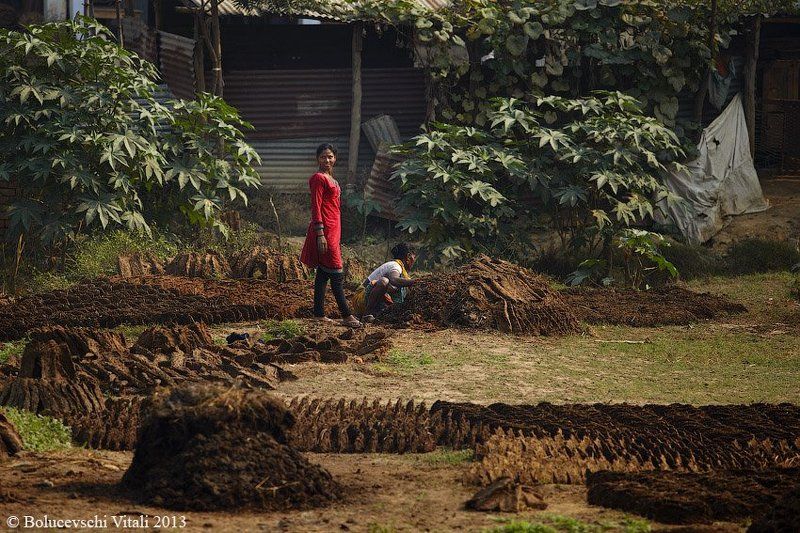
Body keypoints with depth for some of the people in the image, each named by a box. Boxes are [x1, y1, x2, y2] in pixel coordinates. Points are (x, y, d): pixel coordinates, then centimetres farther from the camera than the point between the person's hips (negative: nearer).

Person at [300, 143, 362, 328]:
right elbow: (316, 207, -15)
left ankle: (319, 314, 13)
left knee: (323, 272, 10)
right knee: (336, 273, -9)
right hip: (324, 229, -10)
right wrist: (320, 235, -21)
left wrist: (336, 235, 24)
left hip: (333, 229, 10)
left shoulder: (330, 179, 18)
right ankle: (346, 316, -9)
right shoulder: (318, 178, -10)